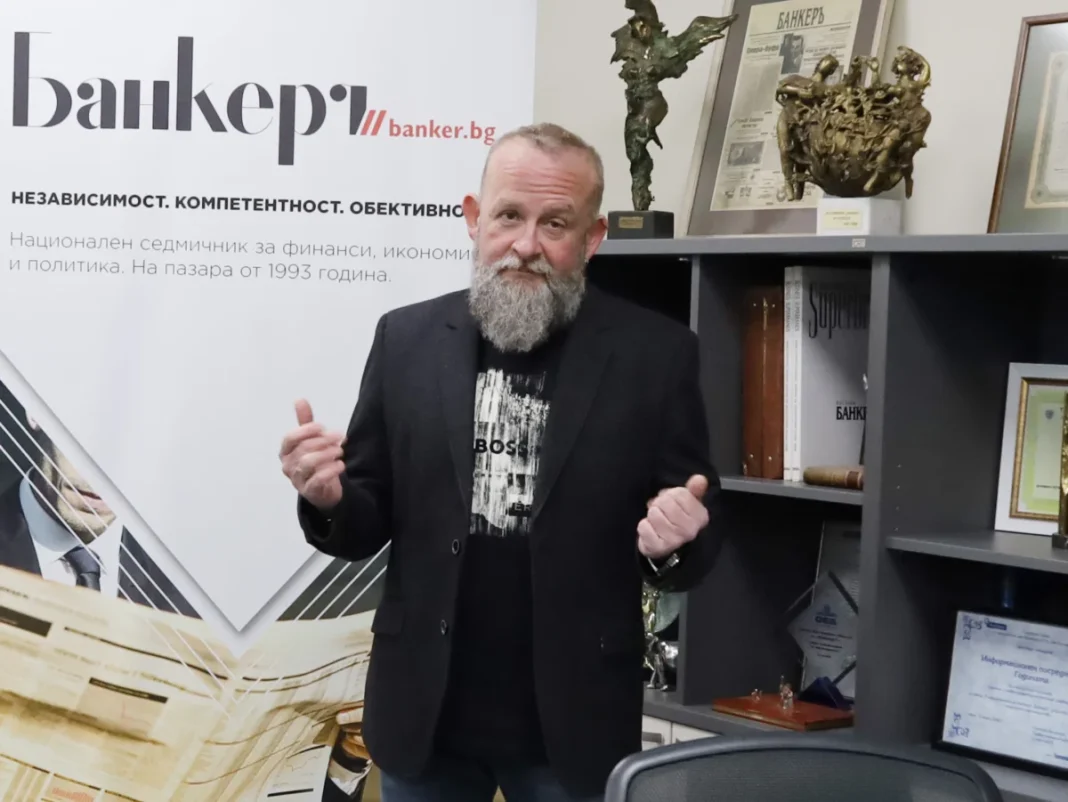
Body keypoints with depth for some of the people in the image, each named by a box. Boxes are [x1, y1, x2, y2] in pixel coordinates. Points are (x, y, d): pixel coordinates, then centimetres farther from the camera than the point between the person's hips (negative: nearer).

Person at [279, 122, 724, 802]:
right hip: (424, 712, 2)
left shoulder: (655, 352, -5)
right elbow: (369, 524, 5)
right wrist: (327, 498, -16)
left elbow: (699, 541, -2)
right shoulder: (406, 338, 1)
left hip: (572, 720, -2)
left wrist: (676, 541, -23)